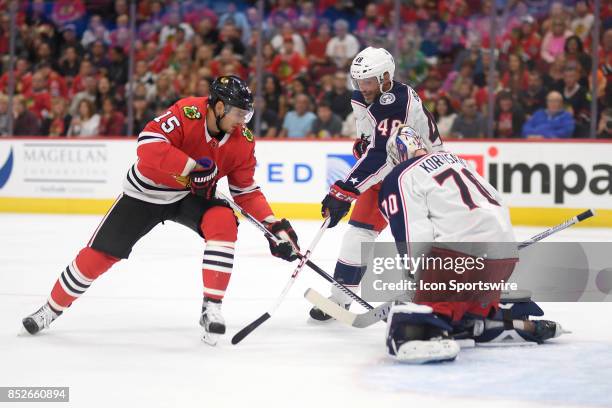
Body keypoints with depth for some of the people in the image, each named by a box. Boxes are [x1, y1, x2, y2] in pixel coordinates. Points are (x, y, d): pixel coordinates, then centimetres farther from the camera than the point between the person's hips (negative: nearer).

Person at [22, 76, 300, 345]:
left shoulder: (243, 141, -12)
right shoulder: (187, 113, -29)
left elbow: (246, 190, -4)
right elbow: (148, 145, -39)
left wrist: (274, 224, -15)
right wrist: (193, 166, -39)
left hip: (194, 196, 3)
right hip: (147, 191, -3)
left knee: (224, 224, -27)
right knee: (99, 253, -1)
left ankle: (211, 308, -21)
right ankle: (52, 308, 22)